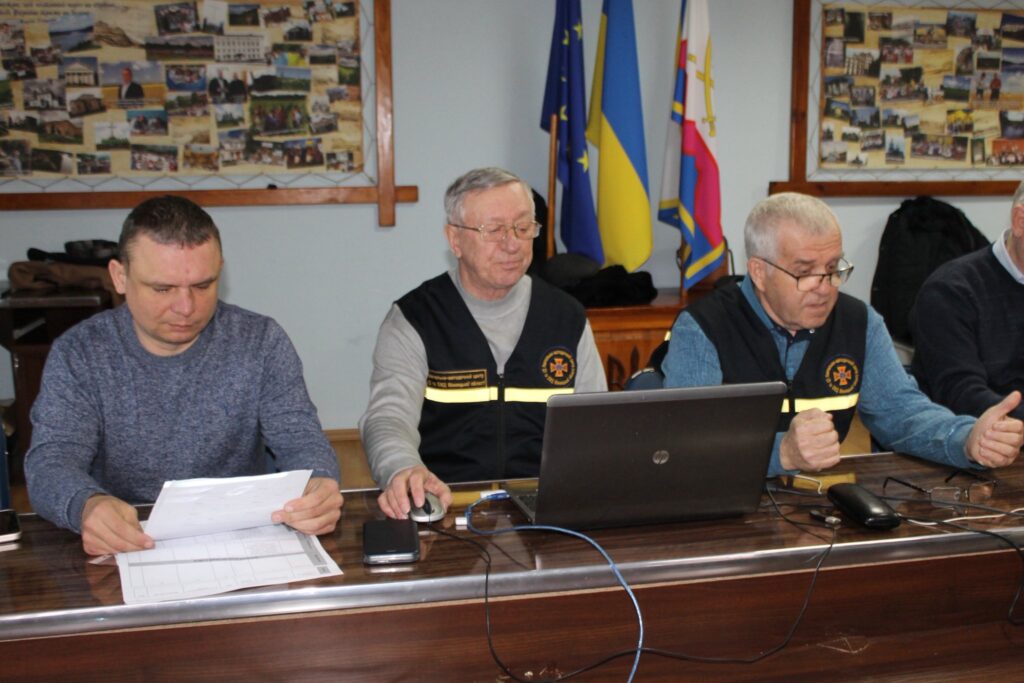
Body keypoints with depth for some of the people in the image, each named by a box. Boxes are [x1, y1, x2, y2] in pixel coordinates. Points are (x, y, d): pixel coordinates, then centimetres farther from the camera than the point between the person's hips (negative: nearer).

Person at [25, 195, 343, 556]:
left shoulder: (261, 342, -1)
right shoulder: (77, 354, -3)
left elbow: (300, 438, -6)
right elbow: (50, 460, -12)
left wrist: (318, 484, -32)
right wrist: (86, 506, -38)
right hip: (121, 549, 0)